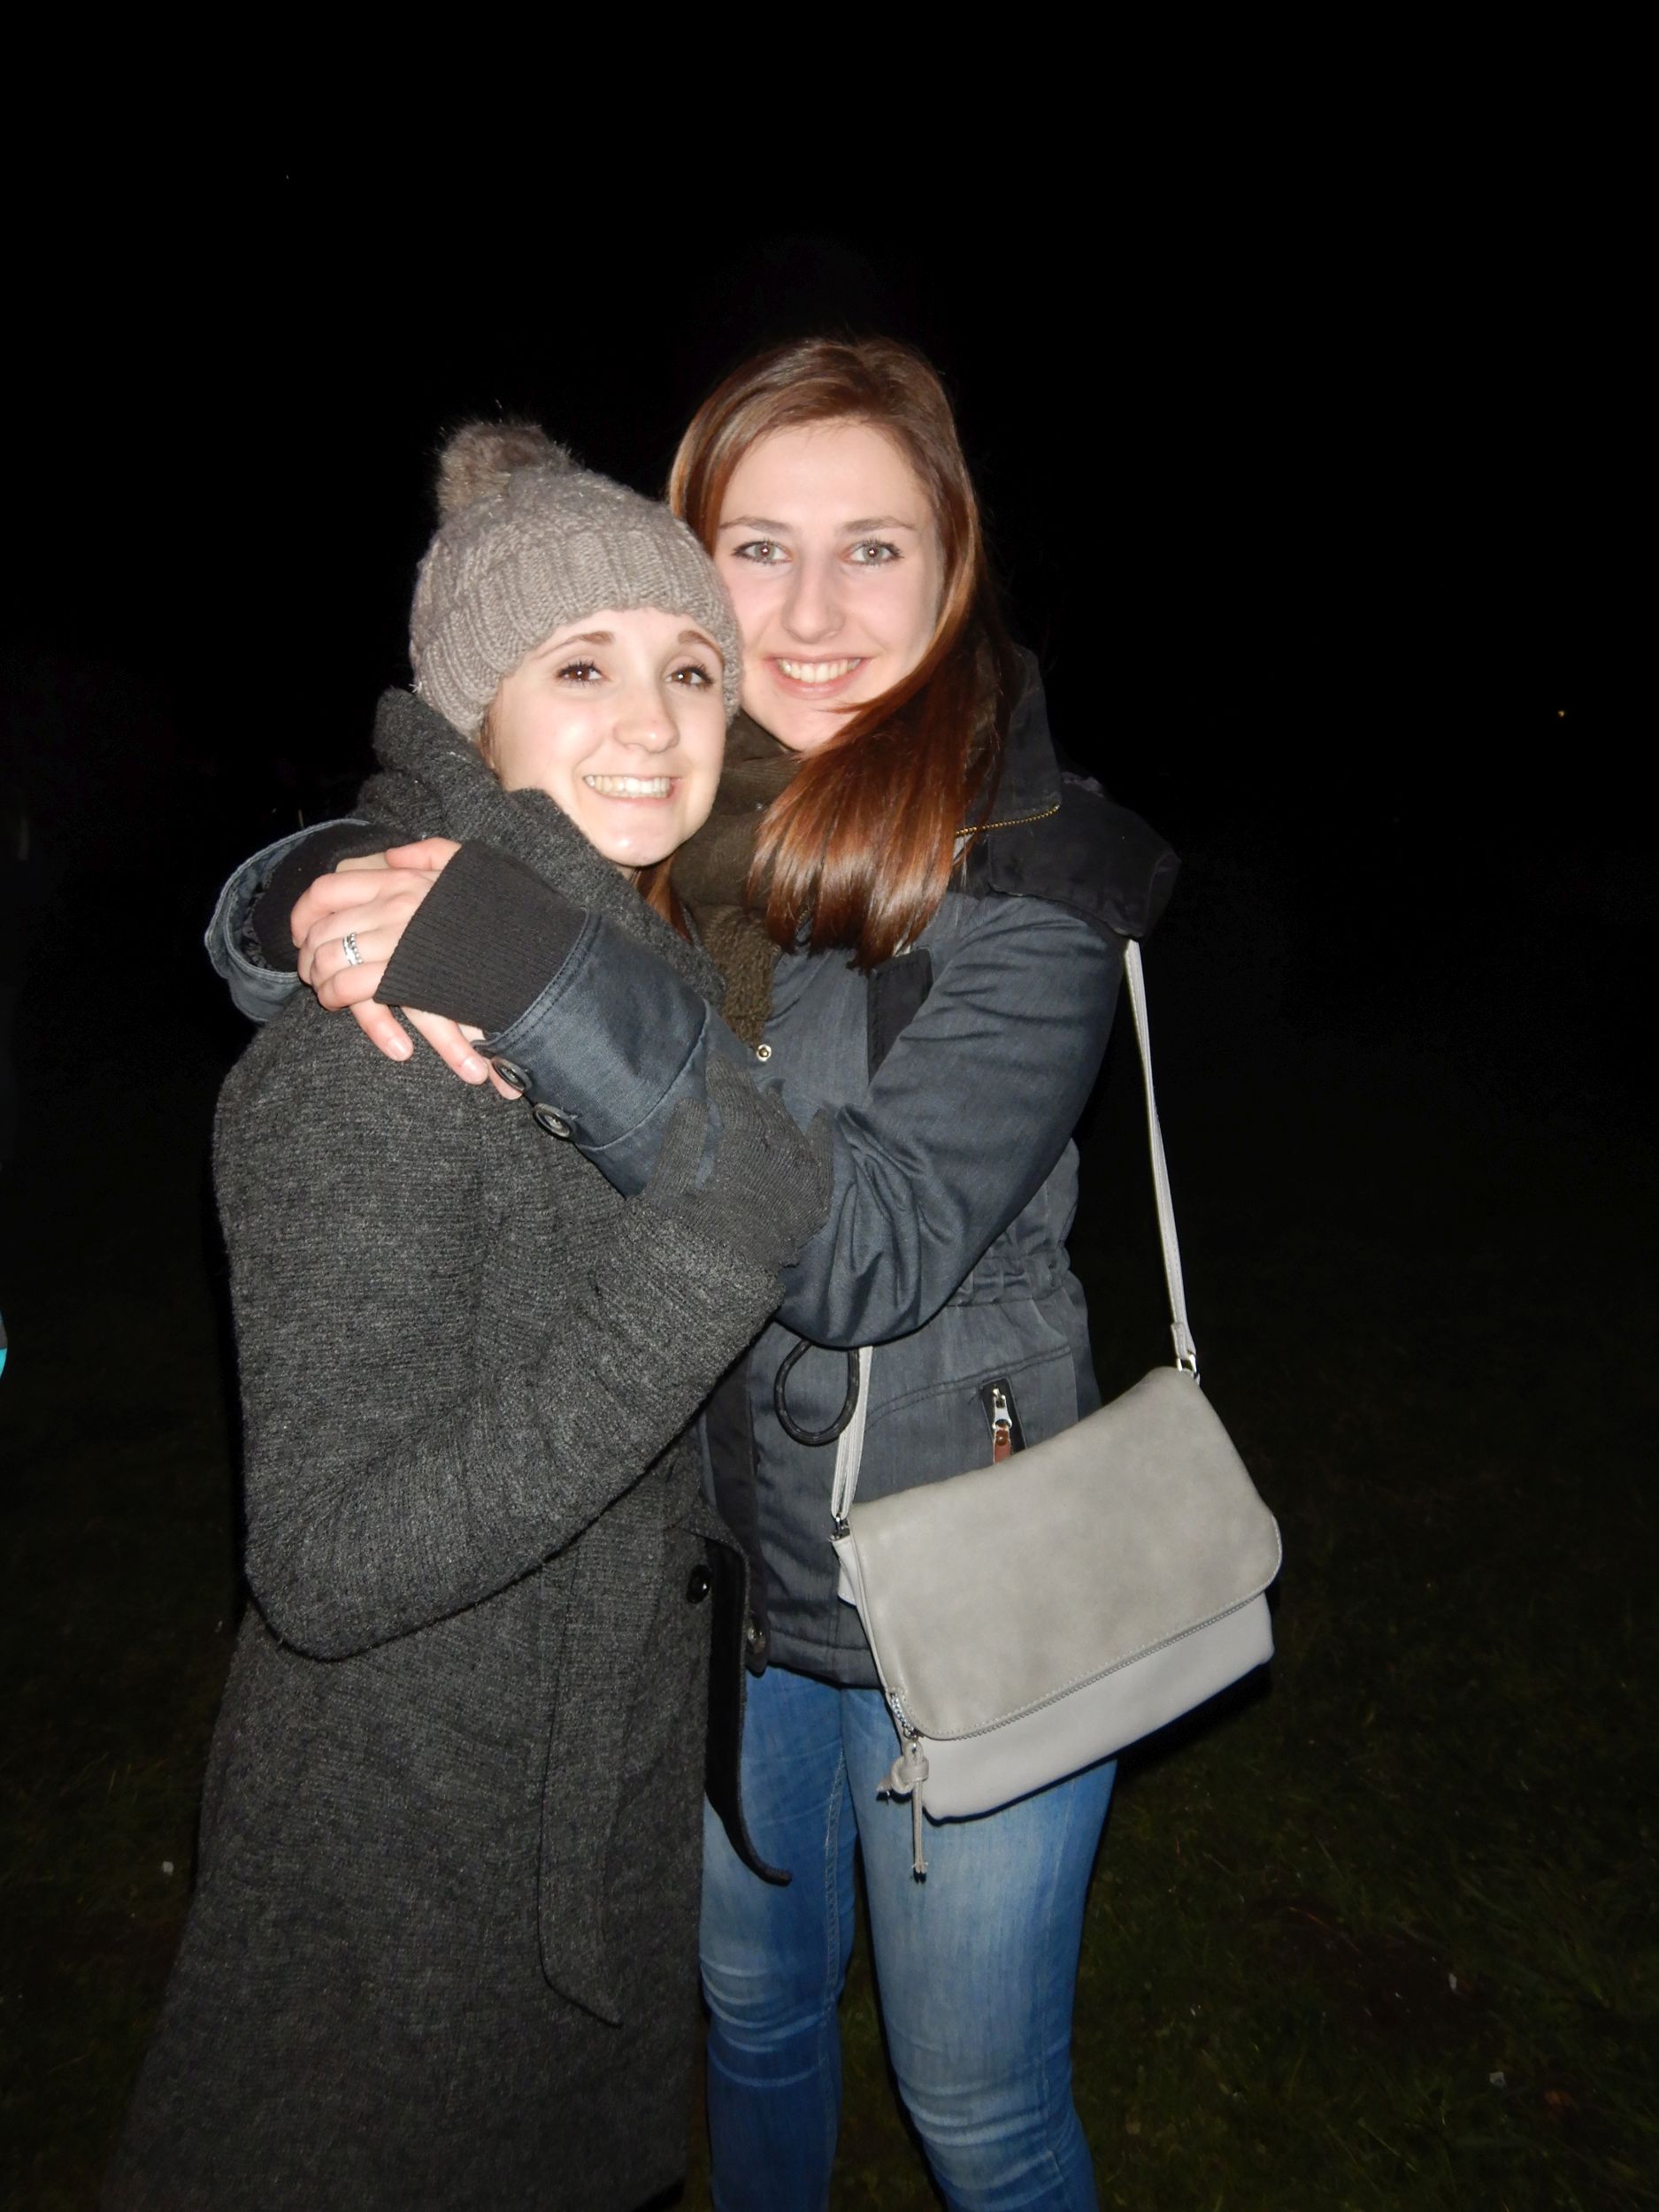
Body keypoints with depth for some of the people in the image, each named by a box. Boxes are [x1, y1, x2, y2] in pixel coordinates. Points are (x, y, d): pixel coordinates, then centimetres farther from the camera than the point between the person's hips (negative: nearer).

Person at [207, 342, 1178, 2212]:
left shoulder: (1033, 868, -18)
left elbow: (875, 1245, -29)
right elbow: (280, 898, -3)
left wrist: (526, 973, -36)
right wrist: (331, 907, -27)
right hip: (699, 1548, 4)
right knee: (753, 2008, 30)